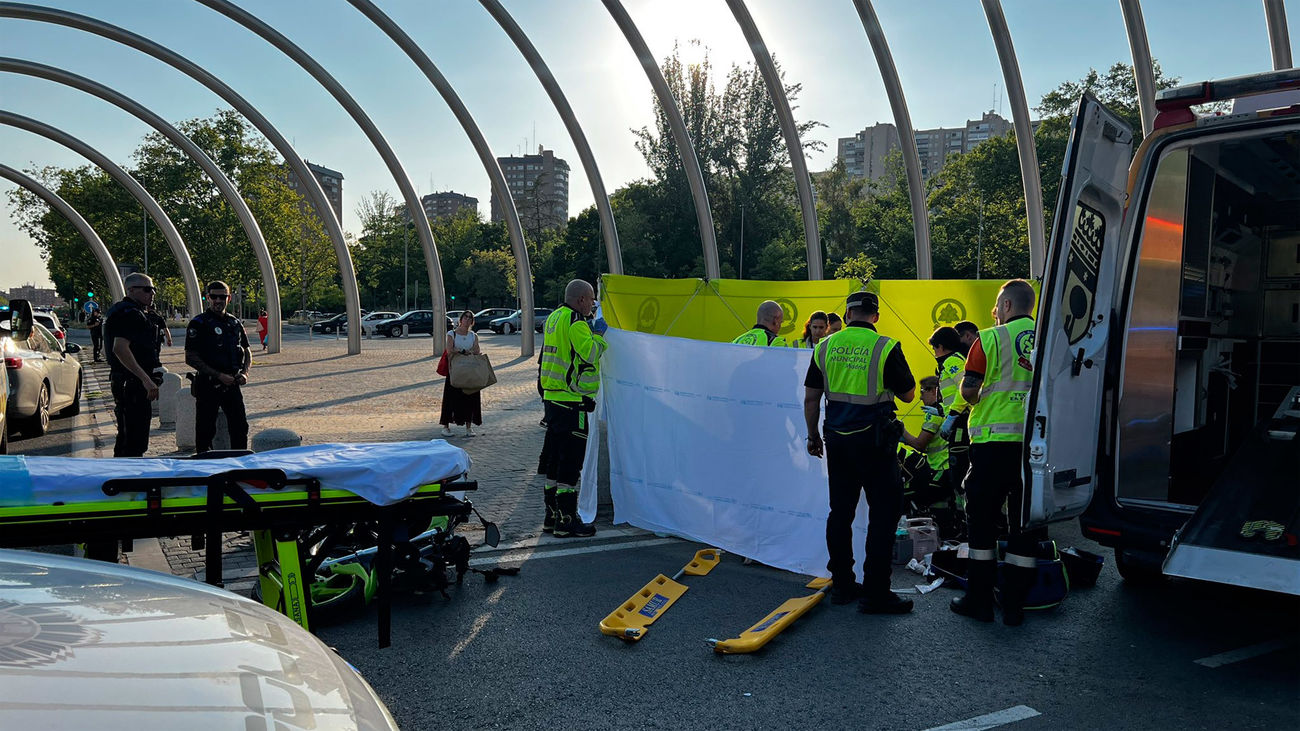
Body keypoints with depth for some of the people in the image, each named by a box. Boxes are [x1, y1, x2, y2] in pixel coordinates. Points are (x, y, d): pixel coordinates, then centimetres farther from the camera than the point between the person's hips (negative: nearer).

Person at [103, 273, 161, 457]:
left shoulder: (120, 311, 20)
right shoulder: (130, 314, -15)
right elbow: (119, 348, -27)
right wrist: (146, 379, -28)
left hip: (122, 383, 11)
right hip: (133, 385, -11)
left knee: (126, 436, 20)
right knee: (135, 441, -9)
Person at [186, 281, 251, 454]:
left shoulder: (235, 323, 11)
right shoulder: (198, 324, -6)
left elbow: (247, 351, 20)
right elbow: (191, 358, -11)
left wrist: (244, 373, 1)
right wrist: (219, 375, -16)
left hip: (232, 384, 5)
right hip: (208, 385, -5)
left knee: (240, 427, 7)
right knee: (205, 430, 2)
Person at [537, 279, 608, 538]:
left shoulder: (554, 318, 16)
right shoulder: (575, 322, -14)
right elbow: (590, 354, -23)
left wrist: (592, 331, 15)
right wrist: (598, 333, -7)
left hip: (552, 398, 10)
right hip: (571, 402, -10)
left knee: (555, 458, 15)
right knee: (570, 460, -5)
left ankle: (552, 515, 23)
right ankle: (566, 520, -1)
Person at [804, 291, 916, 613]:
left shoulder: (825, 347, 3)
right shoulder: (886, 348, -9)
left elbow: (810, 399, 6)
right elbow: (908, 394, 0)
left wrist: (813, 436, 17)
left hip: (837, 440, 5)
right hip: (872, 441, -5)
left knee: (840, 511, 13)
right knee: (884, 513, 2)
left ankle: (841, 585, 21)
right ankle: (875, 593, 2)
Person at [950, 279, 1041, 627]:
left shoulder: (990, 338, -6)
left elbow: (968, 391, -9)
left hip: (994, 439, -3)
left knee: (981, 520, 8)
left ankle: (979, 600, 14)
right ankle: (1014, 605, 14)